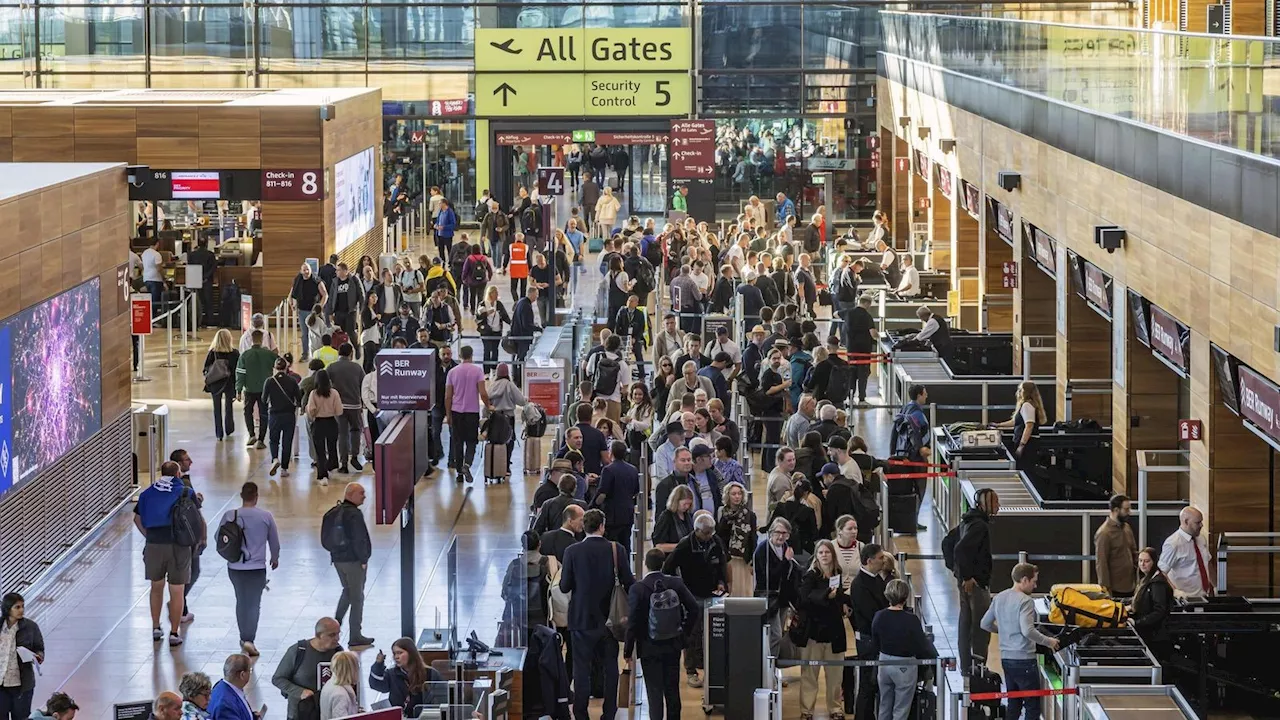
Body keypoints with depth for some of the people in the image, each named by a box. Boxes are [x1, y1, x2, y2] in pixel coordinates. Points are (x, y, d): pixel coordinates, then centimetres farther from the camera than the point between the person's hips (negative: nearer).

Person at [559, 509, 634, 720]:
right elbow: (629, 583, -7)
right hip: (609, 618, 1)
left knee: (582, 668, 5)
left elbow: (564, 586, -6)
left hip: (582, 618, -1)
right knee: (610, 668, 11)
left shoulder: (572, 552, -9)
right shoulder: (616, 550, -8)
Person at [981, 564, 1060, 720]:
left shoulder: (998, 598, 8)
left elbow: (985, 624, 16)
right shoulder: (1025, 601, -16)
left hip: (1006, 659, 8)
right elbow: (1027, 630, -26)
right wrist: (1048, 642, -13)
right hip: (1024, 660, -8)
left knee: (1013, 704, 14)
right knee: (1033, 707, -1)